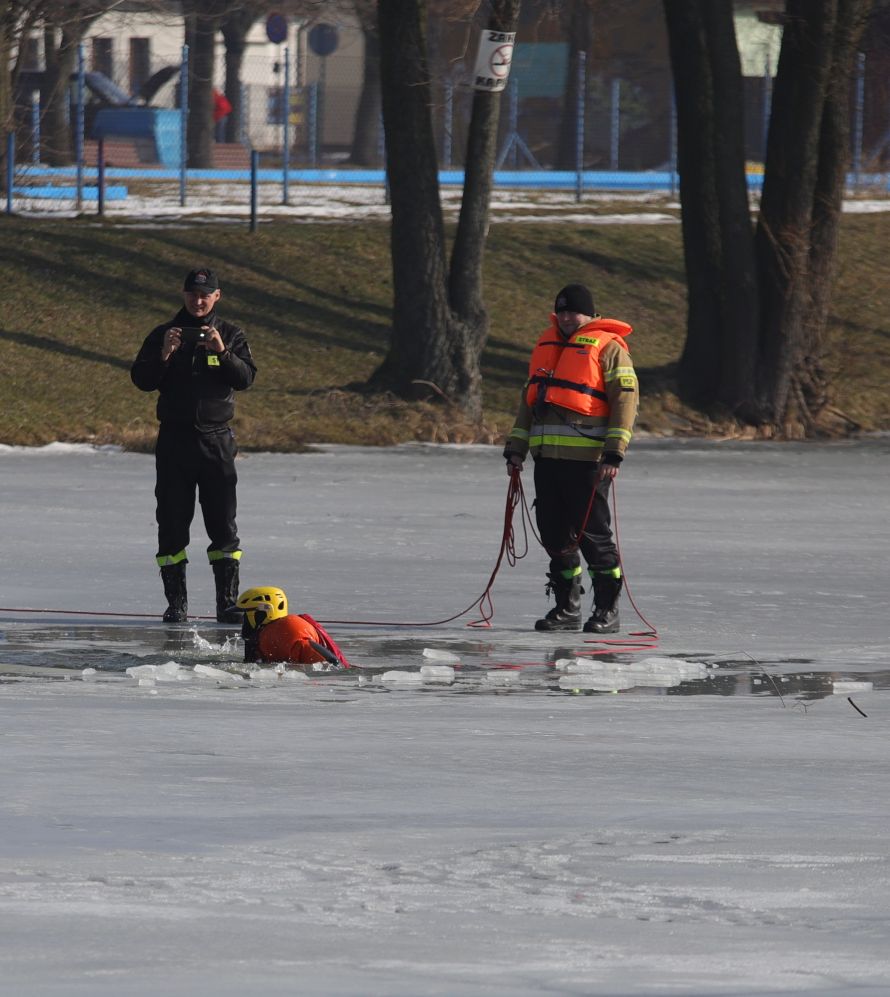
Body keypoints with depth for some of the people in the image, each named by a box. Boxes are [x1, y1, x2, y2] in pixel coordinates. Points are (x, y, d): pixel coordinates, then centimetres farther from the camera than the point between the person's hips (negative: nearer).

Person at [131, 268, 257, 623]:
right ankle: (176, 603, 4)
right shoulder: (163, 335, 7)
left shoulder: (230, 335, 7)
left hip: (216, 439, 0)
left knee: (223, 523, -3)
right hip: (174, 440, 0)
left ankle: (227, 601, 0)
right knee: (172, 524, 0)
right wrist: (163, 356, -18)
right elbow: (141, 380, -2)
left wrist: (222, 353, -21)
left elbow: (246, 378, -5)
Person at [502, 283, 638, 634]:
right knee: (555, 534, 8)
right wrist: (516, 446, 18)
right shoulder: (546, 345, 19)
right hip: (547, 456, 7)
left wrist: (614, 451, -18)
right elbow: (529, 398, 24)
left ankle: (607, 610, 1)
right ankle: (566, 607, 17)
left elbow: (626, 397, -10)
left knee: (592, 533, -6)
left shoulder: (607, 347, -3)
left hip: (588, 459, -7)